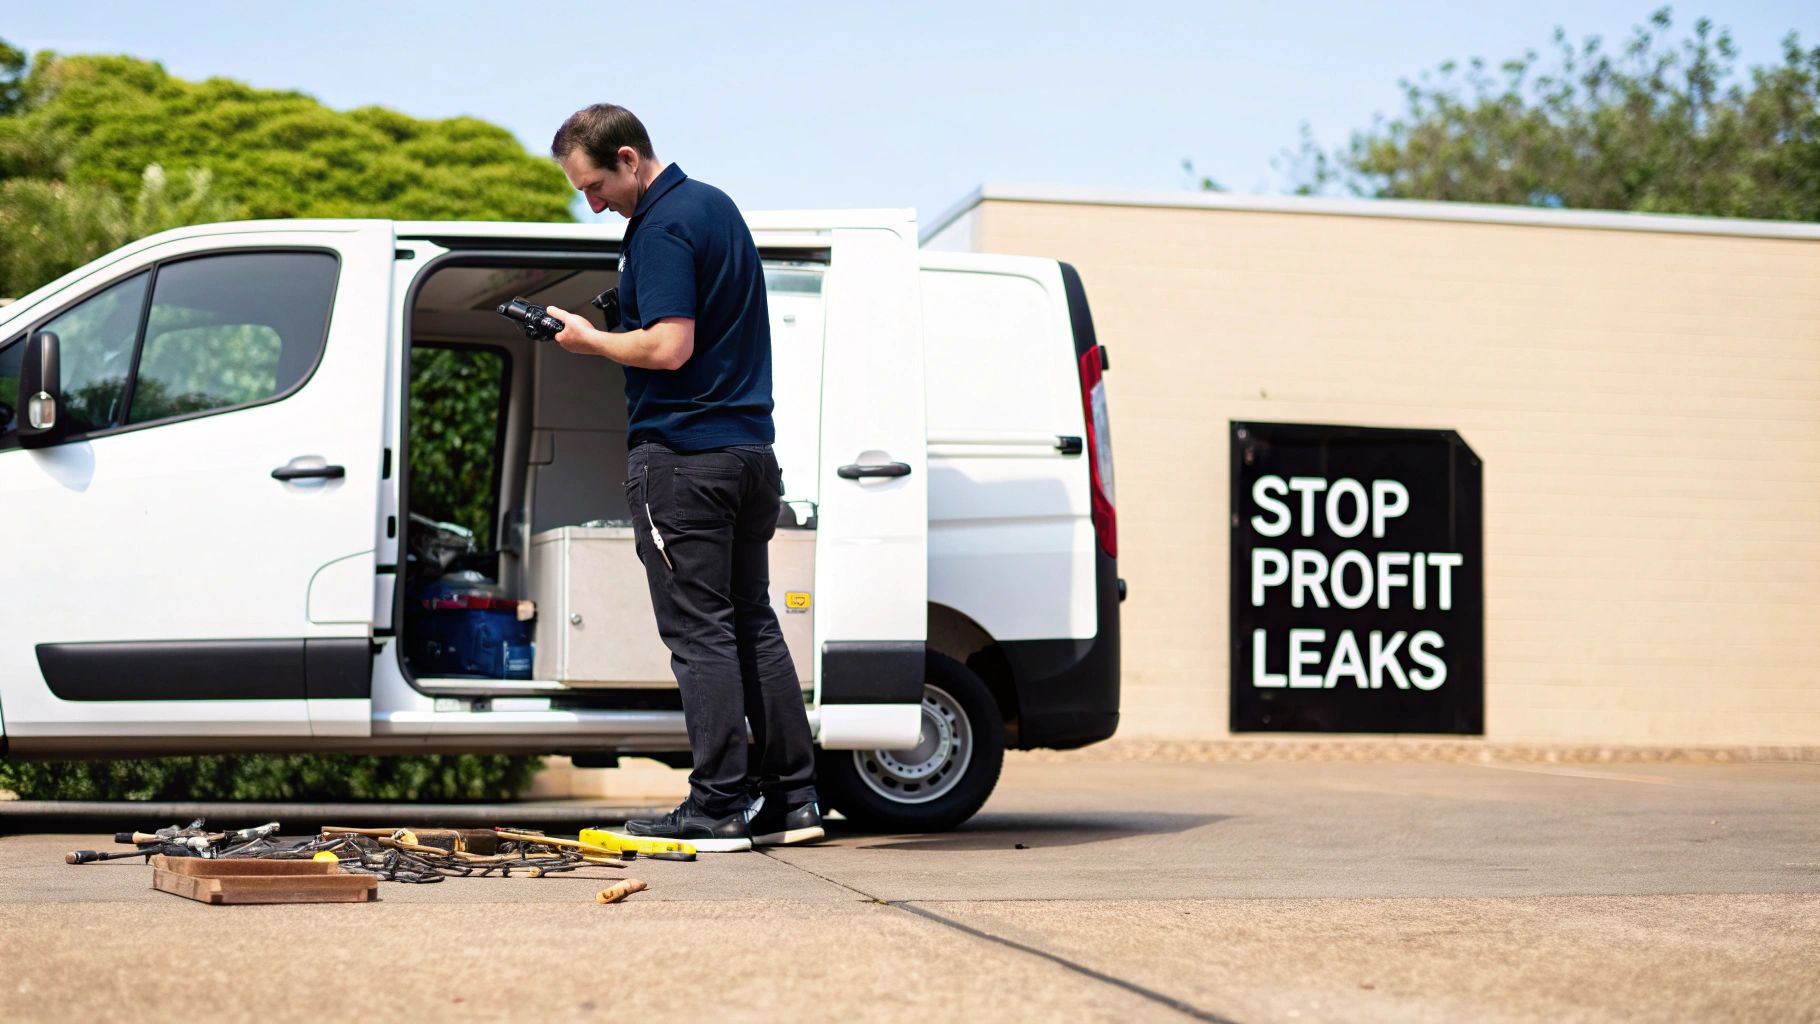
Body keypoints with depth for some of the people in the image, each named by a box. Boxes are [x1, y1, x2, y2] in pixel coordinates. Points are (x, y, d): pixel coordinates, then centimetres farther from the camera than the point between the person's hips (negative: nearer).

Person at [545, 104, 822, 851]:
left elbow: (670, 347, -23)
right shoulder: (714, 206, 16)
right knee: (752, 624, 12)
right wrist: (615, 326, 14)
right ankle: (791, 797, 14)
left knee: (698, 633, -5)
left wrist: (591, 340, -8)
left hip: (682, 457, -10)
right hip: (749, 447, 10)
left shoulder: (662, 228, -15)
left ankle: (720, 807, -3)